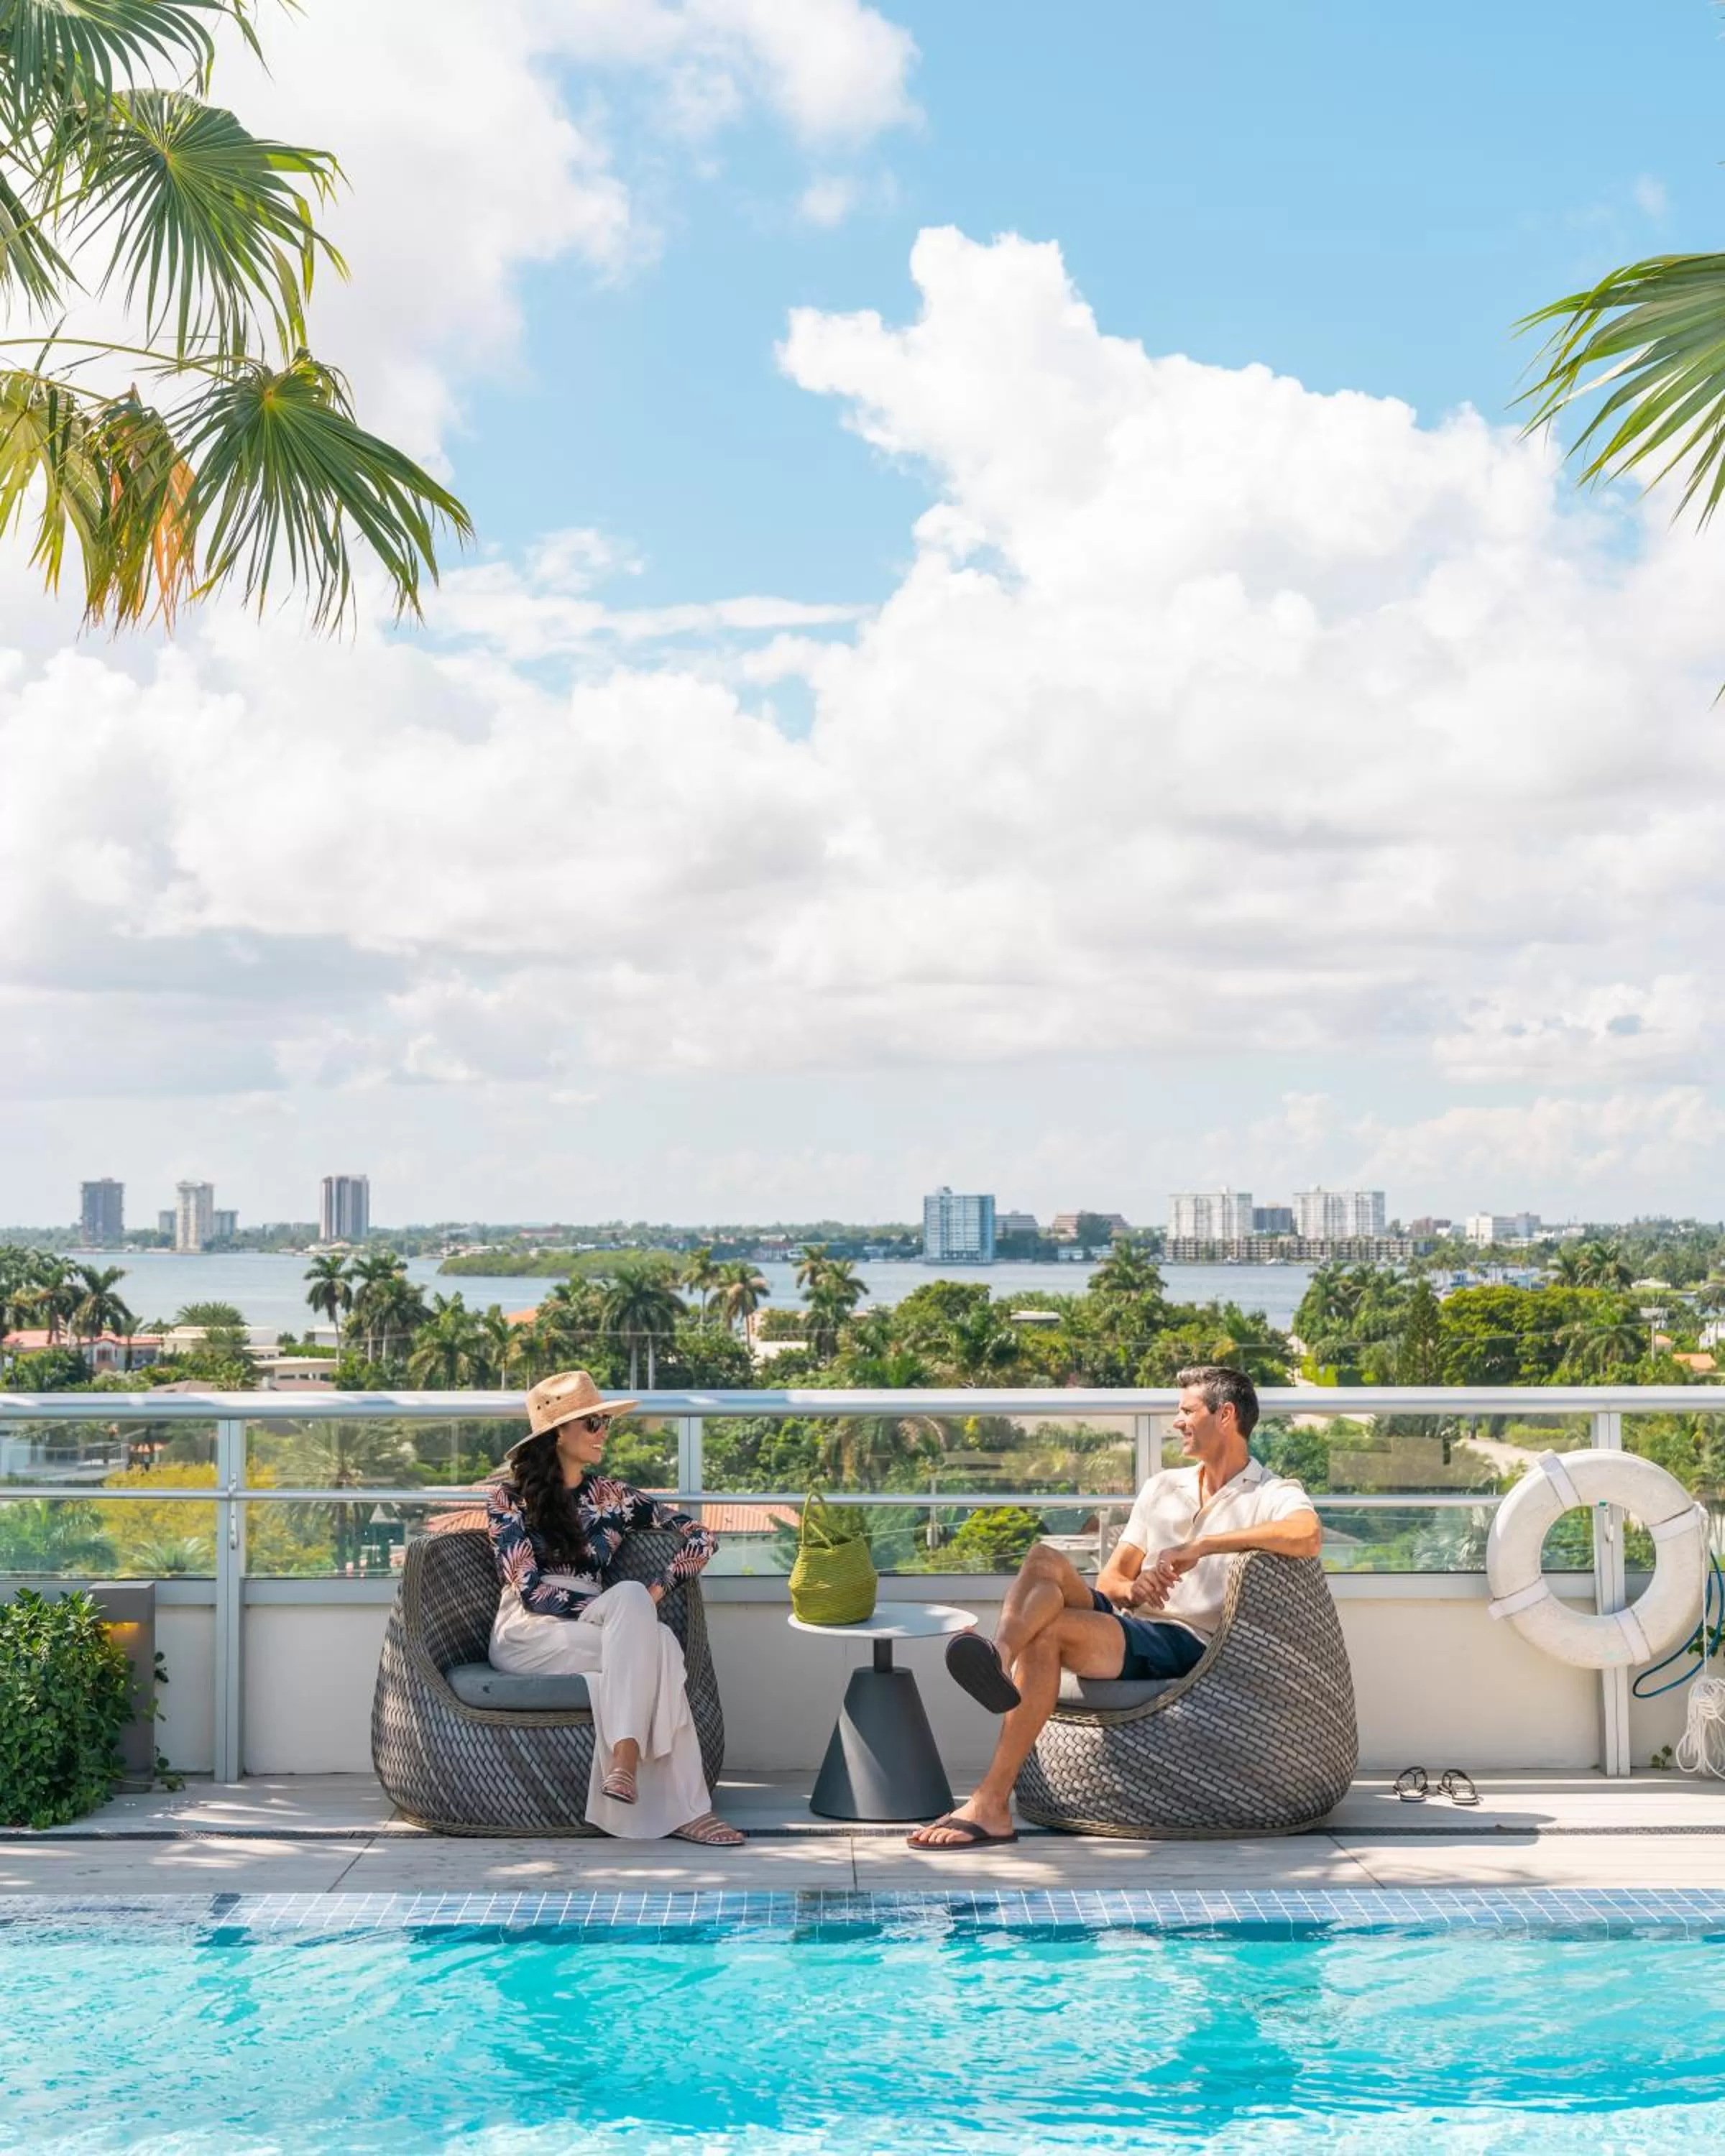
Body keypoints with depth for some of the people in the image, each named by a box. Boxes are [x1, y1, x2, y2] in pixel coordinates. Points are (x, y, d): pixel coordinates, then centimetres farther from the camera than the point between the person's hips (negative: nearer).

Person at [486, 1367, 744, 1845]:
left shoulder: (610, 1496, 16)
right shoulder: (509, 1497, 3)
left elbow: (699, 1537, 12)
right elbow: (529, 1589, -10)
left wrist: (659, 1587, -9)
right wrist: (625, 1607, -19)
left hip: (591, 1627, 4)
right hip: (526, 1634, -4)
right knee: (653, 1643, -33)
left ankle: (626, 1762, -45)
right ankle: (682, 1807, -42)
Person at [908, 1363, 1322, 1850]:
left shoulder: (1272, 1494, 6)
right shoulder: (1163, 1486, 27)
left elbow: (1310, 1536, -20)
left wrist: (1202, 1545, -19)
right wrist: (1132, 1587, -5)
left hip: (1186, 1646, -6)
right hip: (1128, 1625, 6)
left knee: (1046, 1630, -29)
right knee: (1045, 1560, -22)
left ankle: (991, 1805, -36)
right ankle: (999, 1657, -54)